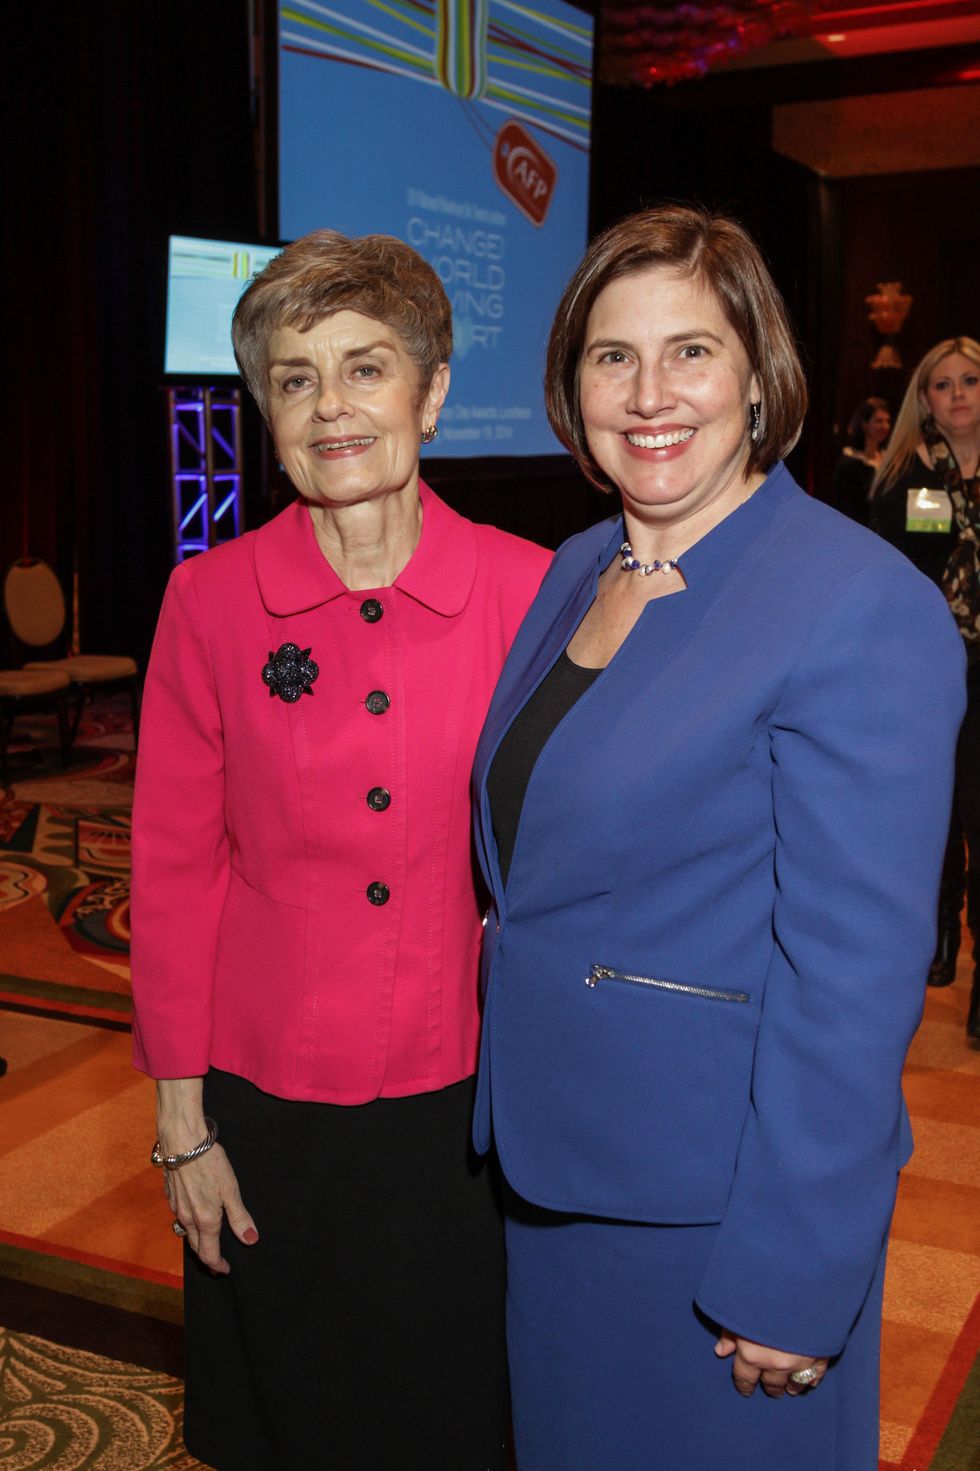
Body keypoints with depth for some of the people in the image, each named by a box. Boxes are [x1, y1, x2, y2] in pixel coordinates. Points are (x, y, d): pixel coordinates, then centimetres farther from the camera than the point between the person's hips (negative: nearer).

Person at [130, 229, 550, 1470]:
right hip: (266, 1102, 1)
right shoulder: (211, 599, -7)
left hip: (463, 1098, 0)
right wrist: (181, 1116, -1)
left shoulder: (524, 589, -8)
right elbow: (172, 865, -2)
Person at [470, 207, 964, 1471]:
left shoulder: (862, 609, -20)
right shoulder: (572, 574, 4)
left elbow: (853, 975, -21)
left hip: (715, 1194, -7)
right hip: (551, 1159, 7)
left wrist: (793, 1279, -18)